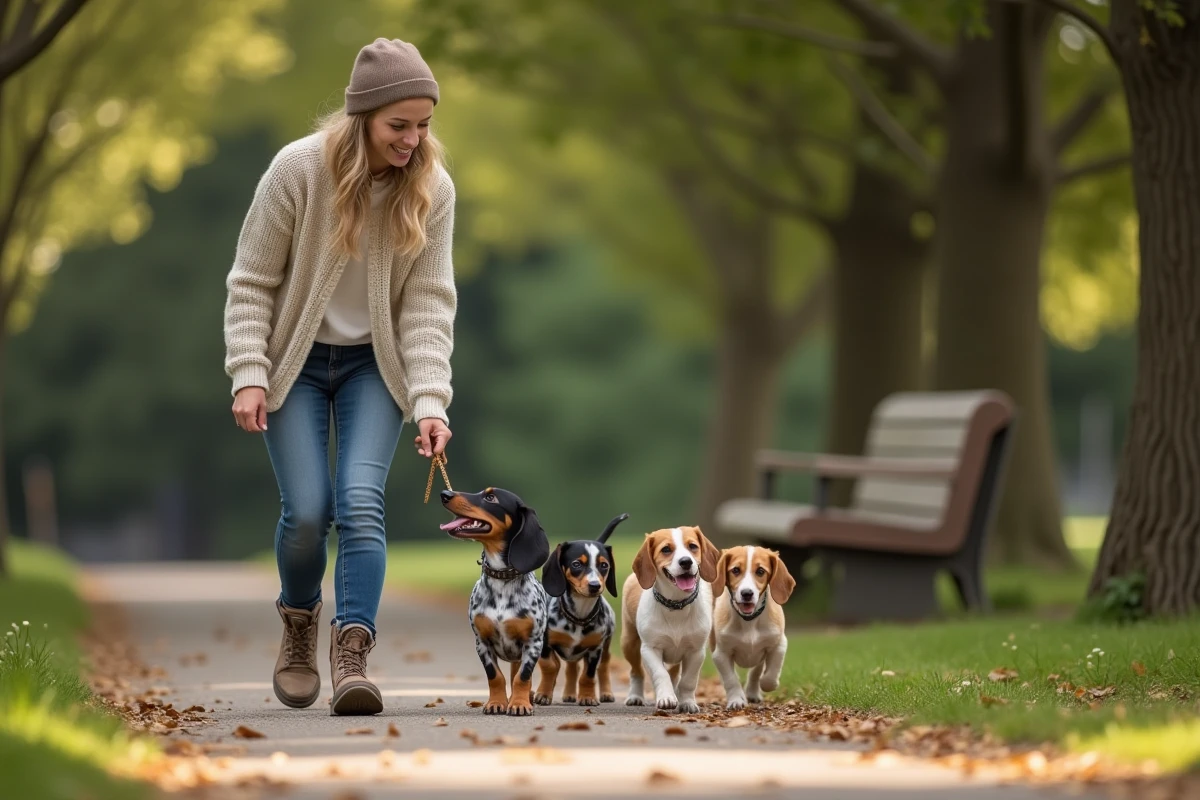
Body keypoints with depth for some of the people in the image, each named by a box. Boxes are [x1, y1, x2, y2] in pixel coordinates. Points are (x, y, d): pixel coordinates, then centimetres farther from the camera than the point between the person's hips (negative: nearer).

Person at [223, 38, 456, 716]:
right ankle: (299, 626, 21)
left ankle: (352, 657, -20)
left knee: (361, 502, -17)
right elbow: (251, 283, -10)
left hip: (374, 365, 1)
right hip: (296, 361, -1)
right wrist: (249, 376, -17)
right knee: (307, 510, -9)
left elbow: (429, 301, -9)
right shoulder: (298, 170, -18)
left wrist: (431, 402, -19)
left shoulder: (433, 188, -11)